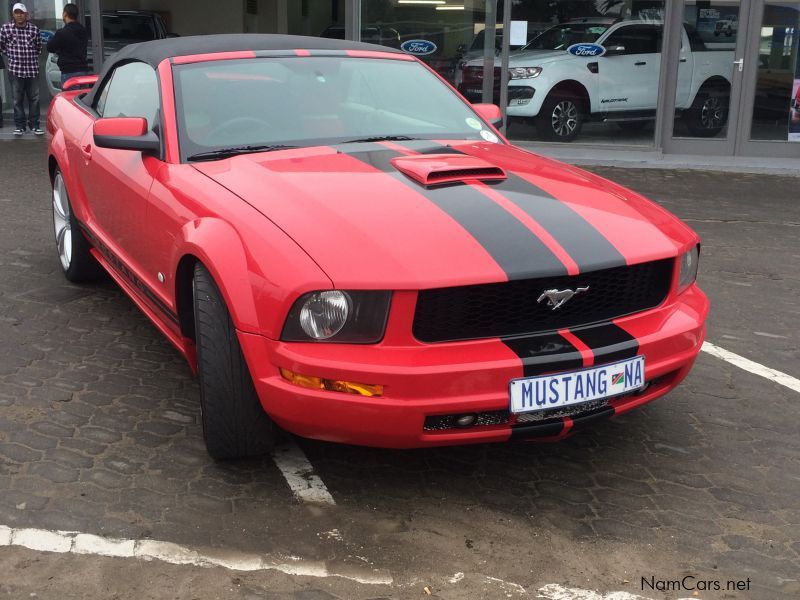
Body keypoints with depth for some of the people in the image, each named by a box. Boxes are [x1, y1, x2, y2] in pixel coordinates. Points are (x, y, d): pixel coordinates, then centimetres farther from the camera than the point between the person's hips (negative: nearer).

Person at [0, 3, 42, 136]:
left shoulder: (34, 29, 2)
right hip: (15, 69, -1)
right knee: (17, 99, 4)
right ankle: (19, 126, 12)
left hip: (33, 69, 1)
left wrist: (32, 57, 8)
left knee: (34, 98, 6)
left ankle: (34, 125, 15)